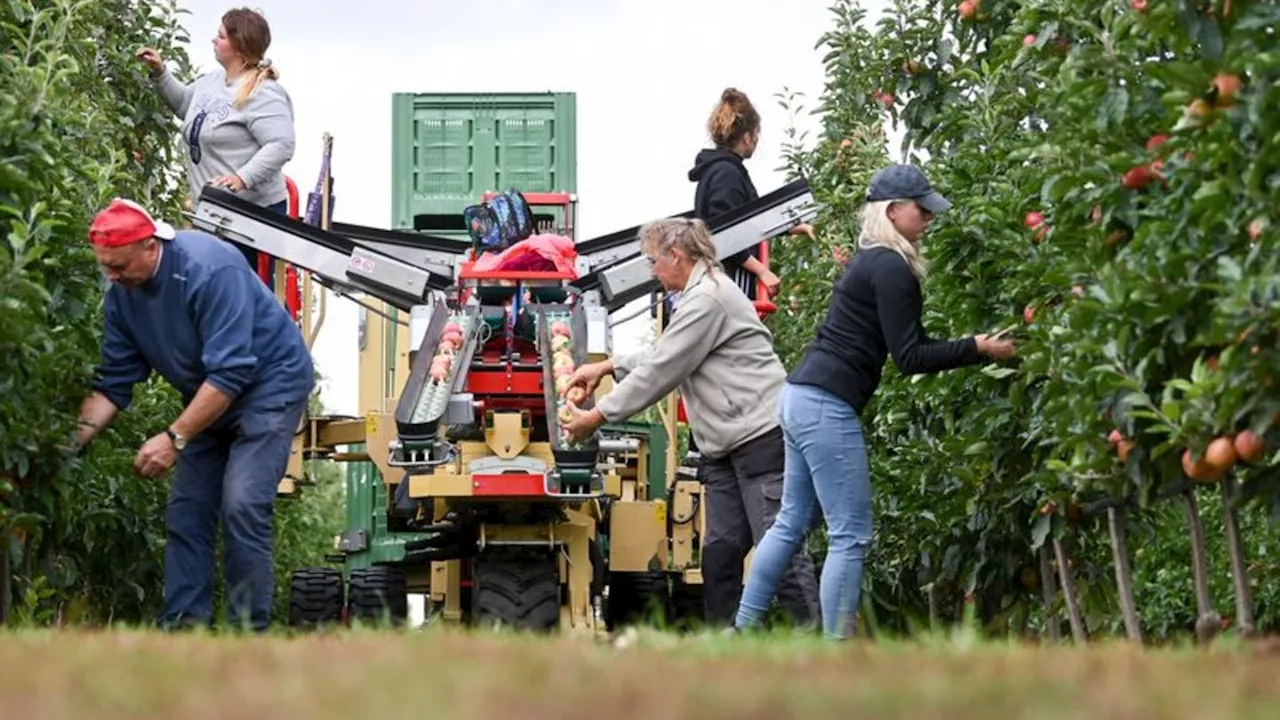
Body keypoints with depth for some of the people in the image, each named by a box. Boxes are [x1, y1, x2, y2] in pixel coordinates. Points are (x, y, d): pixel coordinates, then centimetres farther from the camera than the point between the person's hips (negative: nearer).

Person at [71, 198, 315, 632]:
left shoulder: (209, 270, -30)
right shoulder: (122, 295, -7)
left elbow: (230, 373, -33)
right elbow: (113, 383, -1)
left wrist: (174, 438, -34)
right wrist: (80, 433, -17)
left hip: (269, 383, -8)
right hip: (208, 399, 8)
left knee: (242, 506, -19)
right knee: (186, 510, 0)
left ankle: (250, 631, -14)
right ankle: (182, 626, 2)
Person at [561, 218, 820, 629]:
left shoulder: (707, 299, -14)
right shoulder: (700, 294, 19)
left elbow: (660, 372, -14)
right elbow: (663, 356, 29)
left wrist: (598, 417, -9)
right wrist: (609, 366, 18)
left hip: (762, 436, -11)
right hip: (727, 444, 11)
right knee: (720, 547, 8)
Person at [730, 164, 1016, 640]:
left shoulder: (871, 261, 18)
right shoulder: (891, 269, -12)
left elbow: (911, 345, 18)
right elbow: (909, 359, -14)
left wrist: (977, 349, 12)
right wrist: (978, 349, -13)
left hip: (801, 399, 10)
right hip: (827, 407, -10)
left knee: (791, 522, 16)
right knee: (850, 537, -5)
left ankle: (743, 629, 20)